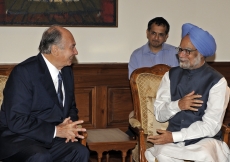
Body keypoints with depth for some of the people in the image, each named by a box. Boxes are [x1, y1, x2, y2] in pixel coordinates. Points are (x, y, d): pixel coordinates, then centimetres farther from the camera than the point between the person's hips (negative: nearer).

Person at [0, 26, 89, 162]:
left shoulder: (67, 71, 9)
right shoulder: (24, 72, -16)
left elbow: (71, 107, 20)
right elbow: (16, 121, -21)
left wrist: (70, 126, -4)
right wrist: (56, 130, -22)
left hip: (52, 138, 7)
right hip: (19, 139, -6)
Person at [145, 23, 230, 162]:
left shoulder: (217, 82, -6)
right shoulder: (171, 75, 8)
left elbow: (210, 126, -11)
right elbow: (159, 115, 7)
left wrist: (174, 137, -17)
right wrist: (177, 105, -14)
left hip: (204, 140, -2)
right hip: (173, 138, 2)